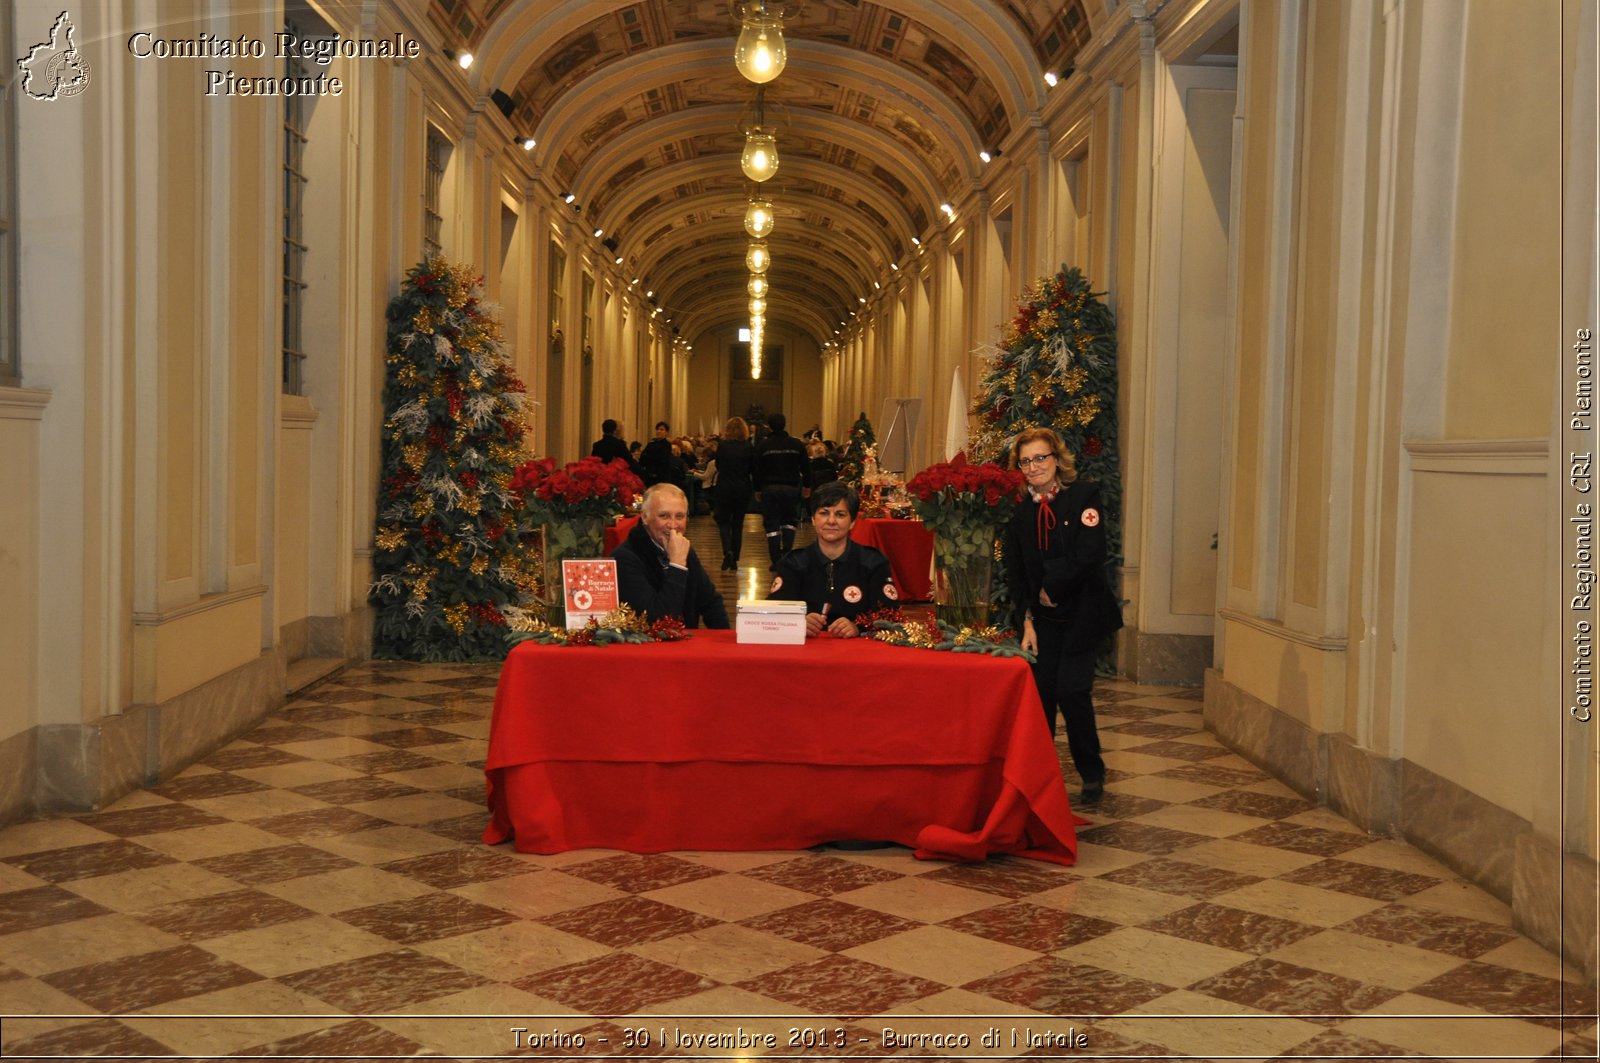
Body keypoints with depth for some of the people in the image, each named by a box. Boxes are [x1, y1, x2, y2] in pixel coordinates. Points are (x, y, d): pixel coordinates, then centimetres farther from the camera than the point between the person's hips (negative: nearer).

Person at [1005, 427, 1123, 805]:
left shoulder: (1084, 496, -6)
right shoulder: (1020, 509, 6)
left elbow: (1089, 554, -17)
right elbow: (1015, 572, 7)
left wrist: (1051, 588, -10)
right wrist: (1026, 621, -2)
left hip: (1081, 613, -4)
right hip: (1042, 617, 4)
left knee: (1071, 690, -10)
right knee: (1040, 692, -1)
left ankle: (1093, 774, 8)